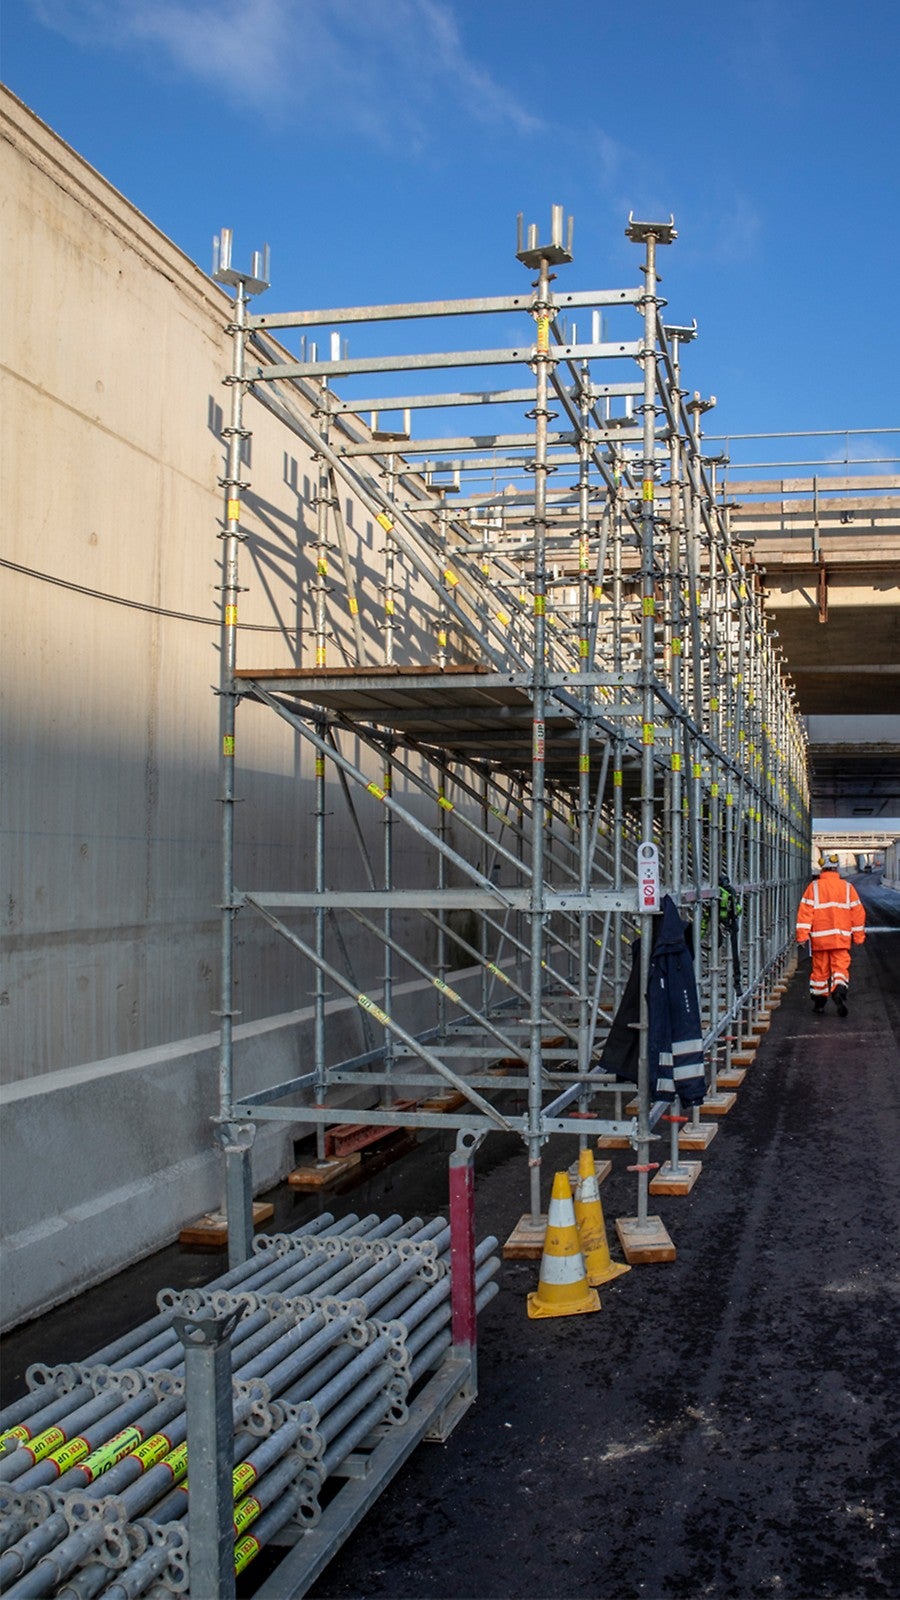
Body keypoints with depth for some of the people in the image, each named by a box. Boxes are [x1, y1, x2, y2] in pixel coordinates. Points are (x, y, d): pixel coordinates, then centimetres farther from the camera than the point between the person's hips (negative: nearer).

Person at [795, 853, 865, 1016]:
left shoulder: (814, 887, -1)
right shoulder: (847, 887, 6)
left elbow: (805, 911, -6)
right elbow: (858, 912, 7)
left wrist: (802, 935, -5)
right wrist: (858, 936, 14)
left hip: (819, 937, 0)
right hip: (841, 938, 1)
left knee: (820, 969, 10)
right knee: (840, 967, 0)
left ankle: (819, 1001, 17)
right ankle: (839, 991, -27)